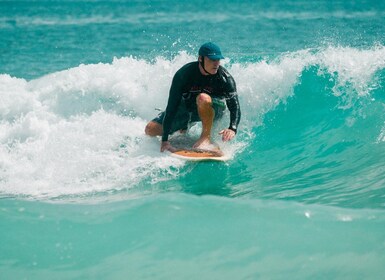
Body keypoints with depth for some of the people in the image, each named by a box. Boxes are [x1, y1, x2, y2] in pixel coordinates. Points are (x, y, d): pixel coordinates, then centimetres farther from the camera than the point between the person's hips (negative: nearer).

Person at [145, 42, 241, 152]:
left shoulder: (225, 77, -26)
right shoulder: (183, 75, -26)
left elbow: (235, 107, -28)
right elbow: (172, 107, -27)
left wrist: (232, 129, -51)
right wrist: (165, 140, -32)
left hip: (213, 109, -3)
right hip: (186, 108, 3)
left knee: (203, 98, -39)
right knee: (150, 130, -5)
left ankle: (206, 138, -28)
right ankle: (184, 129, 22)